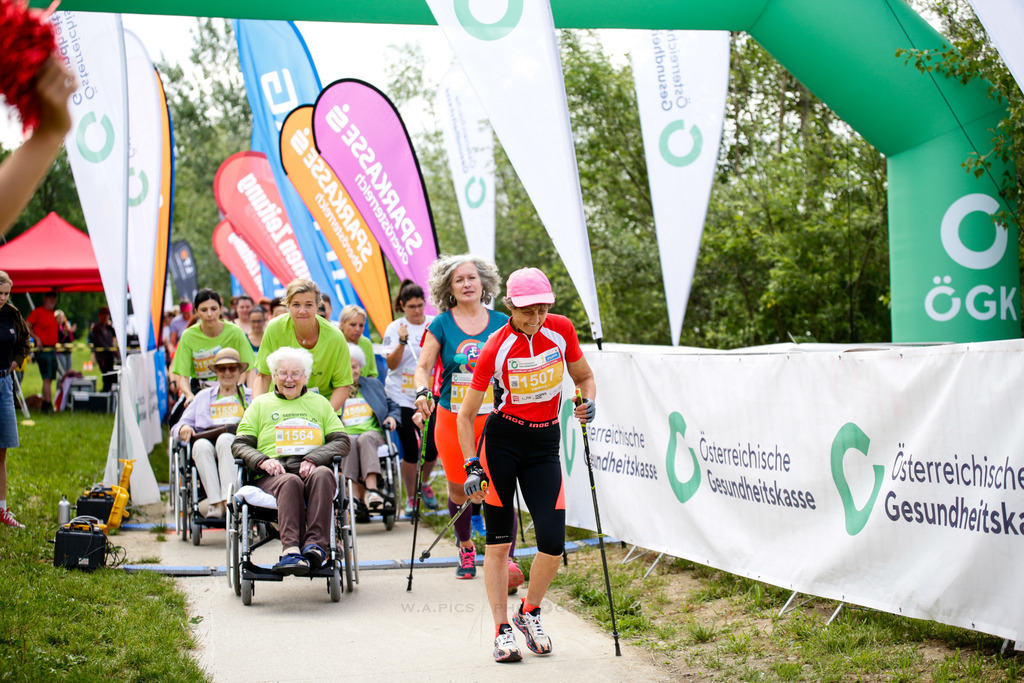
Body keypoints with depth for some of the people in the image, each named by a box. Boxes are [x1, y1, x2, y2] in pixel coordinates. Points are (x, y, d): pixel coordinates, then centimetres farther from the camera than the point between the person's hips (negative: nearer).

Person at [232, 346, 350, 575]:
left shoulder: (320, 403, 26)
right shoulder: (260, 404, 25)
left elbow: (342, 441, 14)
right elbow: (240, 445, 15)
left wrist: (313, 459, -6)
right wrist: (262, 461, -8)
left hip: (311, 471, 1)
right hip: (273, 476, -1)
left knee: (322, 474, -37)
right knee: (290, 482, -38)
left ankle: (315, 545, -48)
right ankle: (291, 550, -54)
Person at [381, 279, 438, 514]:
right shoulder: (395, 328, -1)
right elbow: (391, 364, -8)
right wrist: (402, 341, -22)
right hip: (402, 398, -1)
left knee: (432, 448, -6)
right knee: (410, 451, -1)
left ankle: (425, 484, 24)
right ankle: (411, 497, 17)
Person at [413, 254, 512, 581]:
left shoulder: (501, 323, 4)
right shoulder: (441, 325, 1)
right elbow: (423, 367, 0)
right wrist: (422, 392, -19)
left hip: (493, 419, 0)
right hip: (452, 419, 0)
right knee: (458, 489, 10)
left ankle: (506, 559, -8)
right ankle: (466, 548, 34)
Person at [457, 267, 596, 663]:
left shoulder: (562, 330, -6)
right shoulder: (496, 348, -13)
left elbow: (584, 376, 10)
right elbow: (466, 413, -6)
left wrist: (588, 402, -12)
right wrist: (472, 466, -13)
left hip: (544, 444, 3)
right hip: (501, 441, -2)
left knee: (553, 544, -6)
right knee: (499, 542, 0)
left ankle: (530, 612, 20)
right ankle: (502, 630, 13)